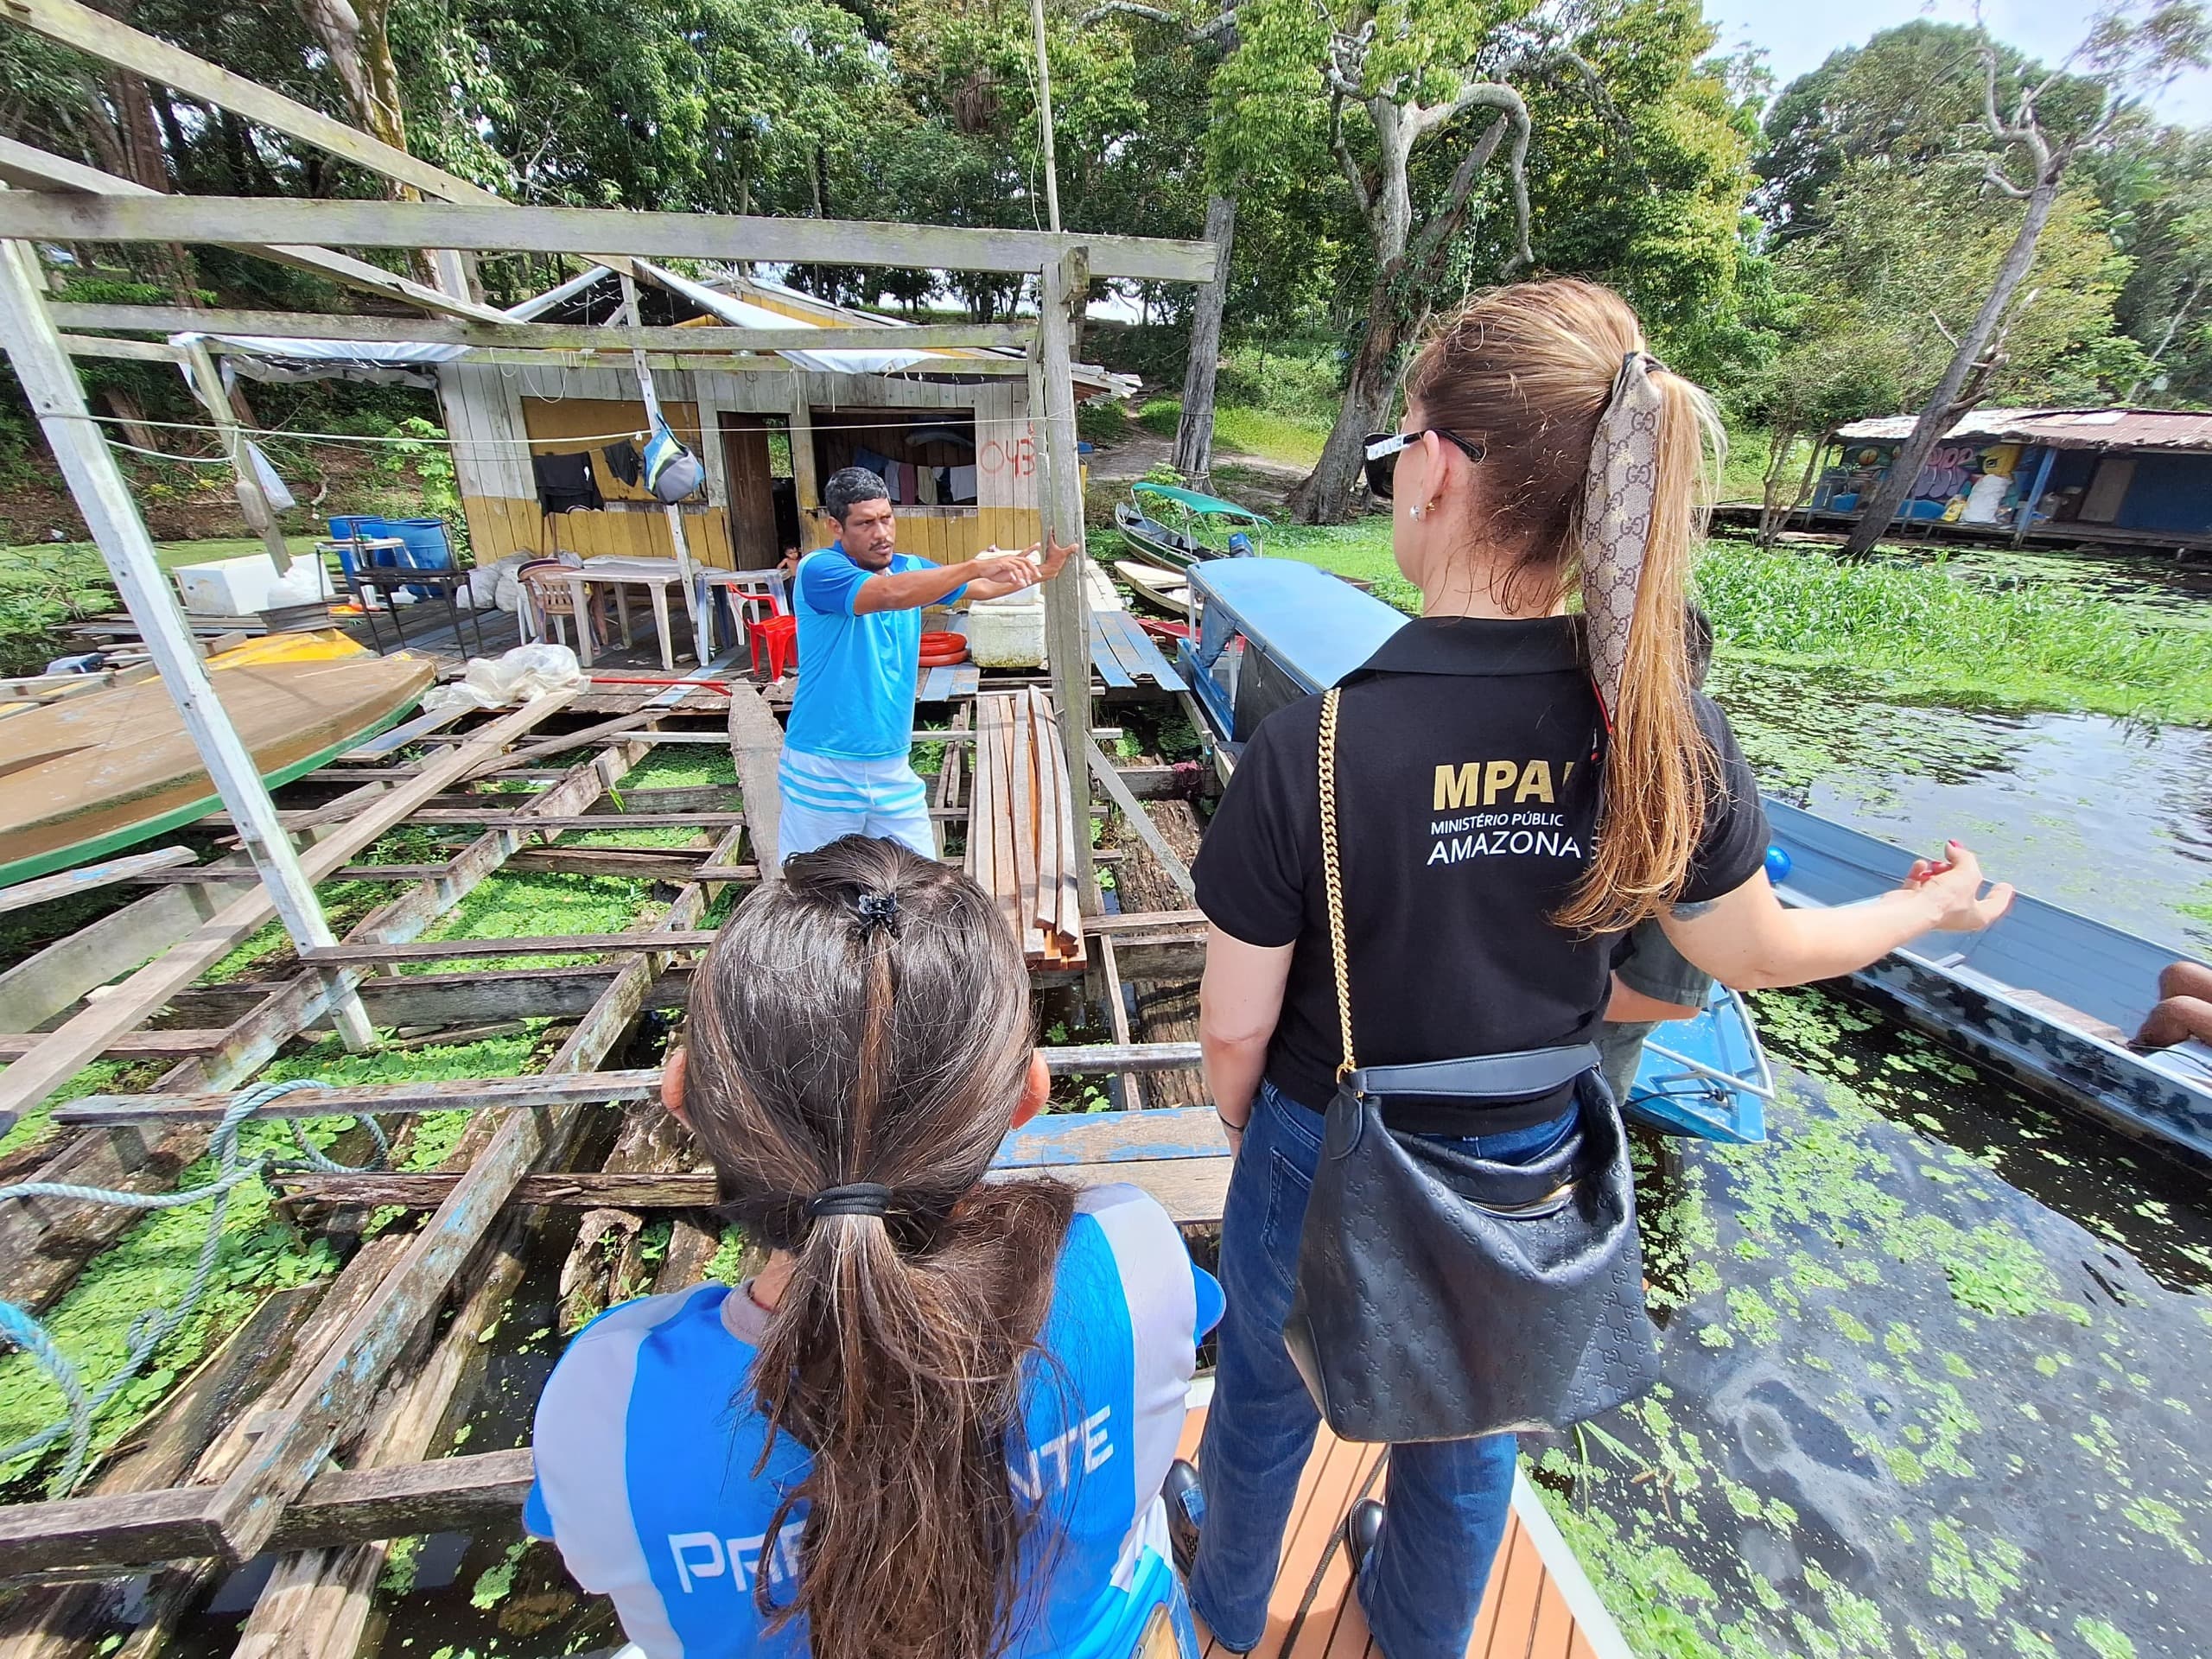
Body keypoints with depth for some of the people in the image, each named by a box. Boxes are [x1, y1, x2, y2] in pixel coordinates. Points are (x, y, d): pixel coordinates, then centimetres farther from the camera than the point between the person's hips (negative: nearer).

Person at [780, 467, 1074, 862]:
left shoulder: (910, 569, 7)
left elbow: (982, 588, 16)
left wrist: (1039, 571, 2)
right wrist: (976, 566, -37)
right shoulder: (818, 570, -15)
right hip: (823, 770, -5)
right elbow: (889, 594, -33)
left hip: (892, 766, 6)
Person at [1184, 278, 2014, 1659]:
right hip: (1526, 1176, 3)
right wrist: (1930, 909, 19)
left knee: (1269, 1402, 31)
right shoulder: (1673, 730, -20)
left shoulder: (1311, 751, -32)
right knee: (1469, 1435, 33)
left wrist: (1242, 1123, 4)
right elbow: (1752, 949, -2)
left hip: (1325, 1168, -2)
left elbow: (1234, 1032, -20)